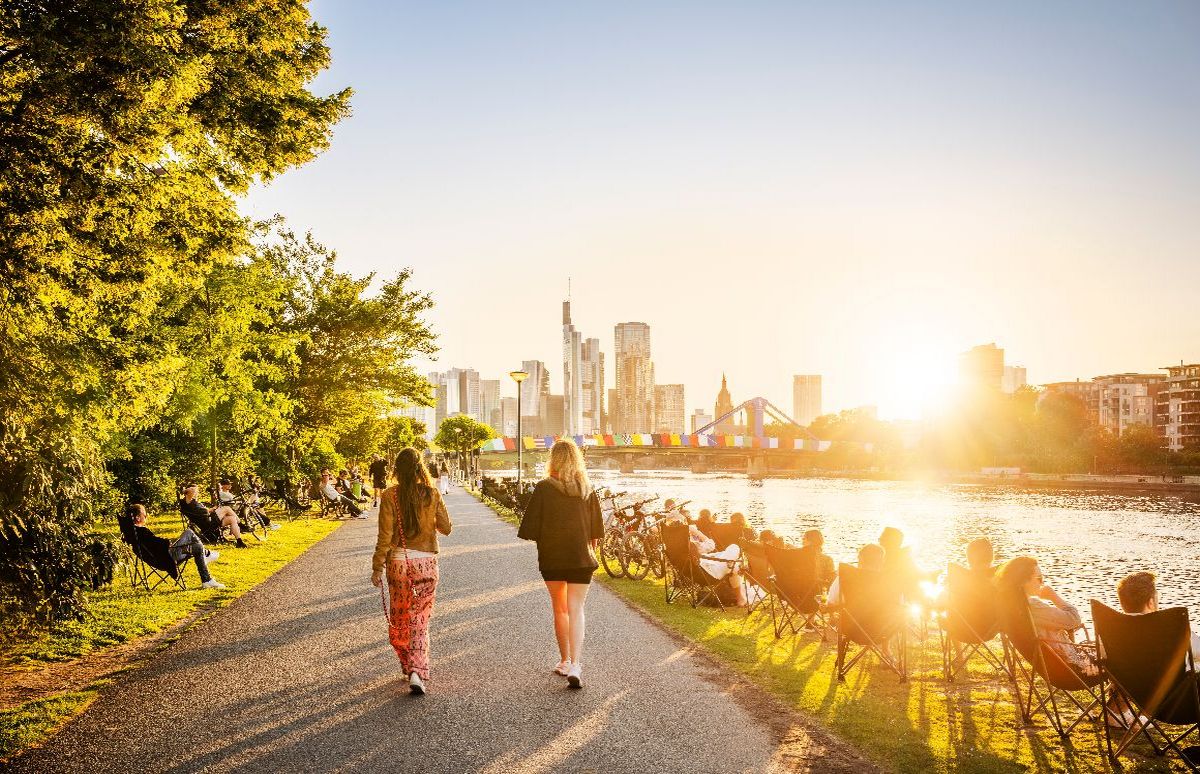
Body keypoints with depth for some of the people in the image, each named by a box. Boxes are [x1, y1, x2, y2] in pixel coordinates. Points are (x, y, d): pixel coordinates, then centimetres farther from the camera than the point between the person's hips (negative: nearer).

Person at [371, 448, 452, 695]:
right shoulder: (432, 494, -4)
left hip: (398, 561, -1)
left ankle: (408, 666, 28)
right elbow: (446, 528, 4)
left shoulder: (390, 496, -8)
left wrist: (377, 567, -1)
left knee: (399, 619, 18)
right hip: (427, 562, 1)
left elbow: (385, 536, -9)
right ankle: (418, 672, -7)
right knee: (420, 621, 6)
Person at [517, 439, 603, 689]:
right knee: (576, 609, 1)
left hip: (552, 557, -1)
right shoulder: (588, 490, 1)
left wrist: (539, 542, 11)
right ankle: (575, 665, -12)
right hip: (581, 557, 1)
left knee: (559, 608, 16)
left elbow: (531, 527, -7)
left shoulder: (544, 488, -8)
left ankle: (565, 660, 26)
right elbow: (596, 530, 7)